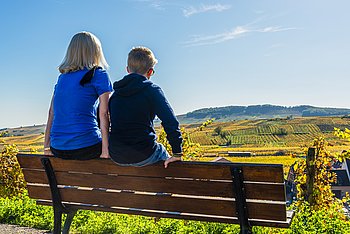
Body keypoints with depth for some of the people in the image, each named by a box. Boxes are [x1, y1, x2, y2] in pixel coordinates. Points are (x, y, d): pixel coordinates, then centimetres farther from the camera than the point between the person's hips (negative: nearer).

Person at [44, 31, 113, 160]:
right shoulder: (98, 74, -2)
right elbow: (103, 114, -9)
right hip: (86, 147, -6)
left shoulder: (62, 77, 15)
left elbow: (52, 113, 13)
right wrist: (106, 149, -10)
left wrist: (47, 147, 17)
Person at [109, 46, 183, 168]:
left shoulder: (115, 94, 9)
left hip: (116, 157, 5)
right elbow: (170, 121, -14)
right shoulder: (152, 89, -7)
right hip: (143, 156, -5)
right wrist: (177, 153, -8)